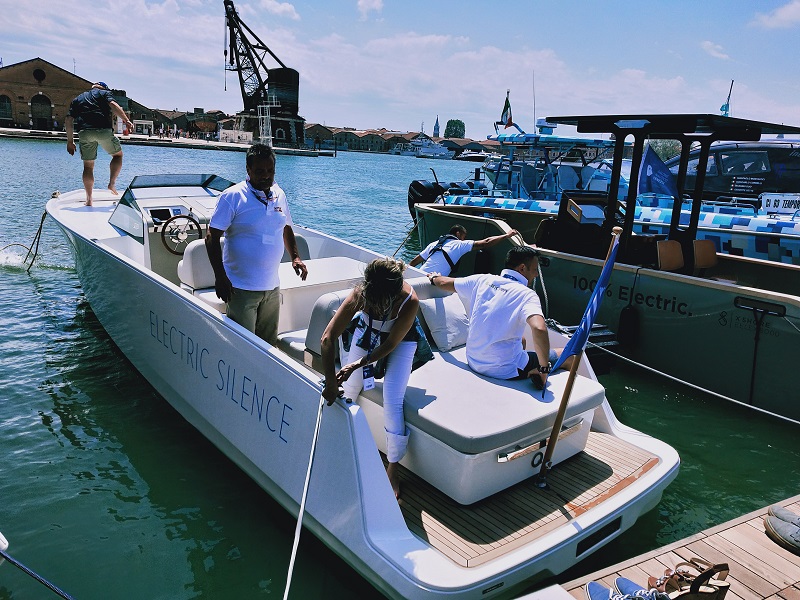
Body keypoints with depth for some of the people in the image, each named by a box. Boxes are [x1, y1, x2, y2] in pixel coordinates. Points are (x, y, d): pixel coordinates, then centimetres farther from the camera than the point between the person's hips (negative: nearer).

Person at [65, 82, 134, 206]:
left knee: (88, 165, 8)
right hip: (103, 130, -3)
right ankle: (112, 183, 3)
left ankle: (89, 200, 7)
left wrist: (70, 141, 20)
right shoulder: (104, 93, 18)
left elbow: (68, 121, 19)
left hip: (85, 132, 3)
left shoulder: (78, 99, 29)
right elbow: (113, 106, -6)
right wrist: (127, 121, -8)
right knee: (118, 154, 19)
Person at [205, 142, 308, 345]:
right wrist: (220, 278, -17)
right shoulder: (232, 197, -10)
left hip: (272, 286, 6)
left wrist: (295, 257, 8)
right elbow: (212, 238, -11)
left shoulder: (279, 195, 7)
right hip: (241, 288, -5)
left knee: (269, 343, 15)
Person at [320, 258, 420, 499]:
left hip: (401, 339, -2)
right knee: (349, 391, 2)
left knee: (392, 402, -12)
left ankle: (392, 468, 8)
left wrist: (357, 364, -33)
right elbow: (327, 338, -35)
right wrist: (330, 382, -36)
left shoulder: (409, 301, -39)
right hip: (367, 332, 2)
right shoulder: (360, 294, -36)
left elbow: (390, 345, -25)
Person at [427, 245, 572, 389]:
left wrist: (434, 278, 40)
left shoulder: (483, 280, 2)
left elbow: (445, 283, 17)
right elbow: (539, 328, -34)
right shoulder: (526, 294, -16)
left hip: (473, 362, 7)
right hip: (505, 371, -7)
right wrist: (544, 369, -23)